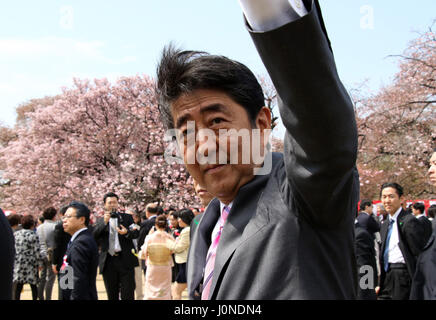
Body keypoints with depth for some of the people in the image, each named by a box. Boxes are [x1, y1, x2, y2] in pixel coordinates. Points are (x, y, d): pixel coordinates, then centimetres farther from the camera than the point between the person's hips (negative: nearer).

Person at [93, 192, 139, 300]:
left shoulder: (127, 217, 9)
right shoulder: (100, 220, 11)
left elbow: (136, 233, -1)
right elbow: (94, 236, -5)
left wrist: (127, 232, -21)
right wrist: (104, 222, -16)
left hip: (125, 260, -1)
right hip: (108, 262, 2)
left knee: (128, 294, -3)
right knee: (112, 295, 9)